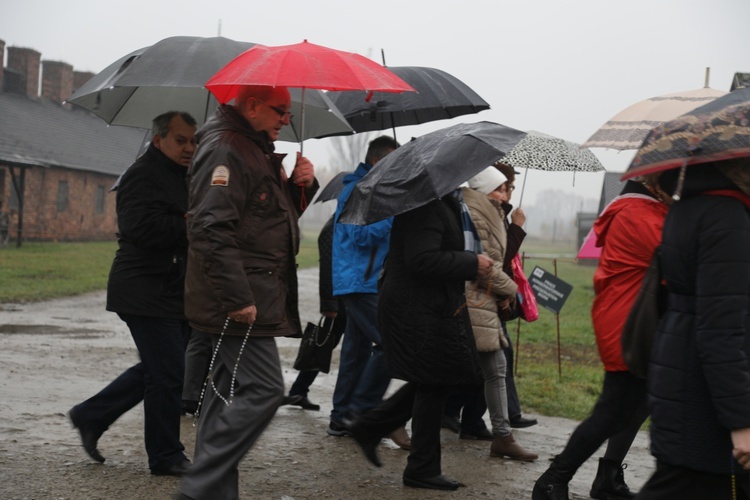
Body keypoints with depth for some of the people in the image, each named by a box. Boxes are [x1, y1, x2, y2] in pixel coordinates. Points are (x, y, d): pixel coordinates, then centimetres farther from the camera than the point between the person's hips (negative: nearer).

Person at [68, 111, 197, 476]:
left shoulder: (182, 178, 19)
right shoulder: (142, 175, -13)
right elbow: (142, 227, -28)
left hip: (174, 292, 10)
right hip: (147, 293, -10)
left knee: (158, 369, 16)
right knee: (168, 374, -5)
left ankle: (90, 417, 27)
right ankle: (166, 457, 7)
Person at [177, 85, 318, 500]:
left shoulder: (257, 151, 20)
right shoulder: (224, 149, -14)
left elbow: (280, 211, 30)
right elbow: (210, 229, -23)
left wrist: (302, 184, 8)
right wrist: (238, 297, -26)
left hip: (255, 295, 11)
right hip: (240, 304, -11)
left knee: (228, 394, 12)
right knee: (262, 390, -12)